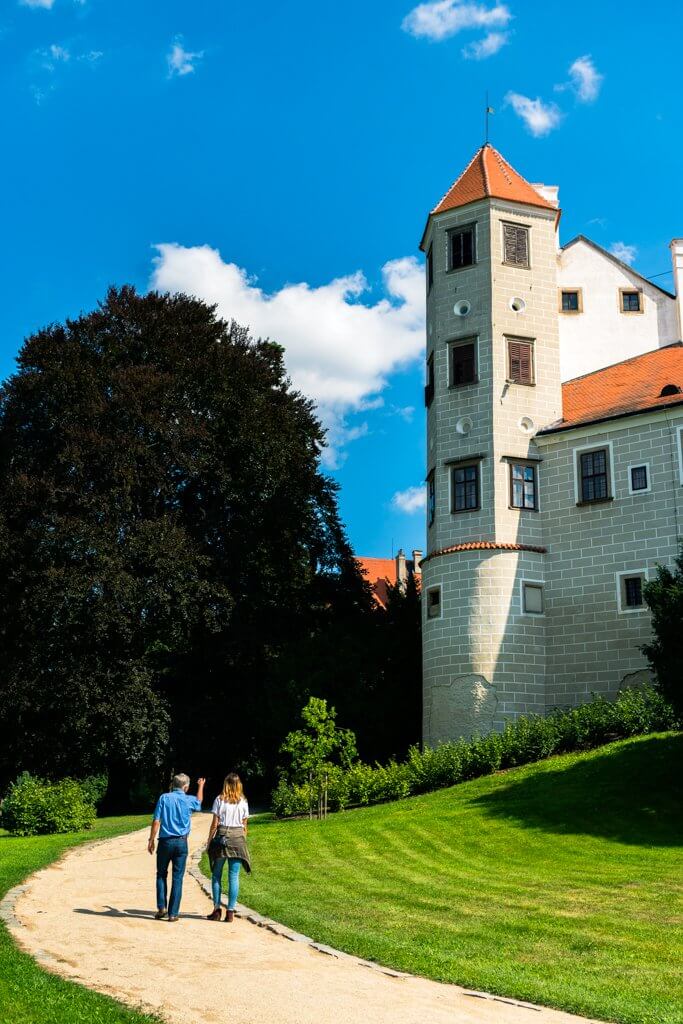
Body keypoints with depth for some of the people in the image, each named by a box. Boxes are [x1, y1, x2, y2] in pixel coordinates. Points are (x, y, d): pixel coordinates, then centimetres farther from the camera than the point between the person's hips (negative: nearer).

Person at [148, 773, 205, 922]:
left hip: (165, 841, 0)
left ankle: (162, 907, 6)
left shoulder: (164, 798, -3)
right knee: (177, 878, 4)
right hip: (181, 842, 0)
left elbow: (156, 821, -6)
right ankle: (173, 913, 4)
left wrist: (151, 840, 1)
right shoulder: (189, 800, 2)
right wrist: (201, 786, 46)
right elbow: (199, 801, 28)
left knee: (161, 874, 15)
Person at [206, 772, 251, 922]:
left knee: (216, 875, 10)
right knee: (234, 876, 3)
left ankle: (217, 910, 9)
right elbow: (244, 825, 6)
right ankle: (230, 911, 2)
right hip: (238, 837, 1)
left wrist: (209, 842, 5)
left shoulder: (219, 800, -2)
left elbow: (214, 824, -2)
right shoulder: (243, 802, 4)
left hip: (221, 836, -1)